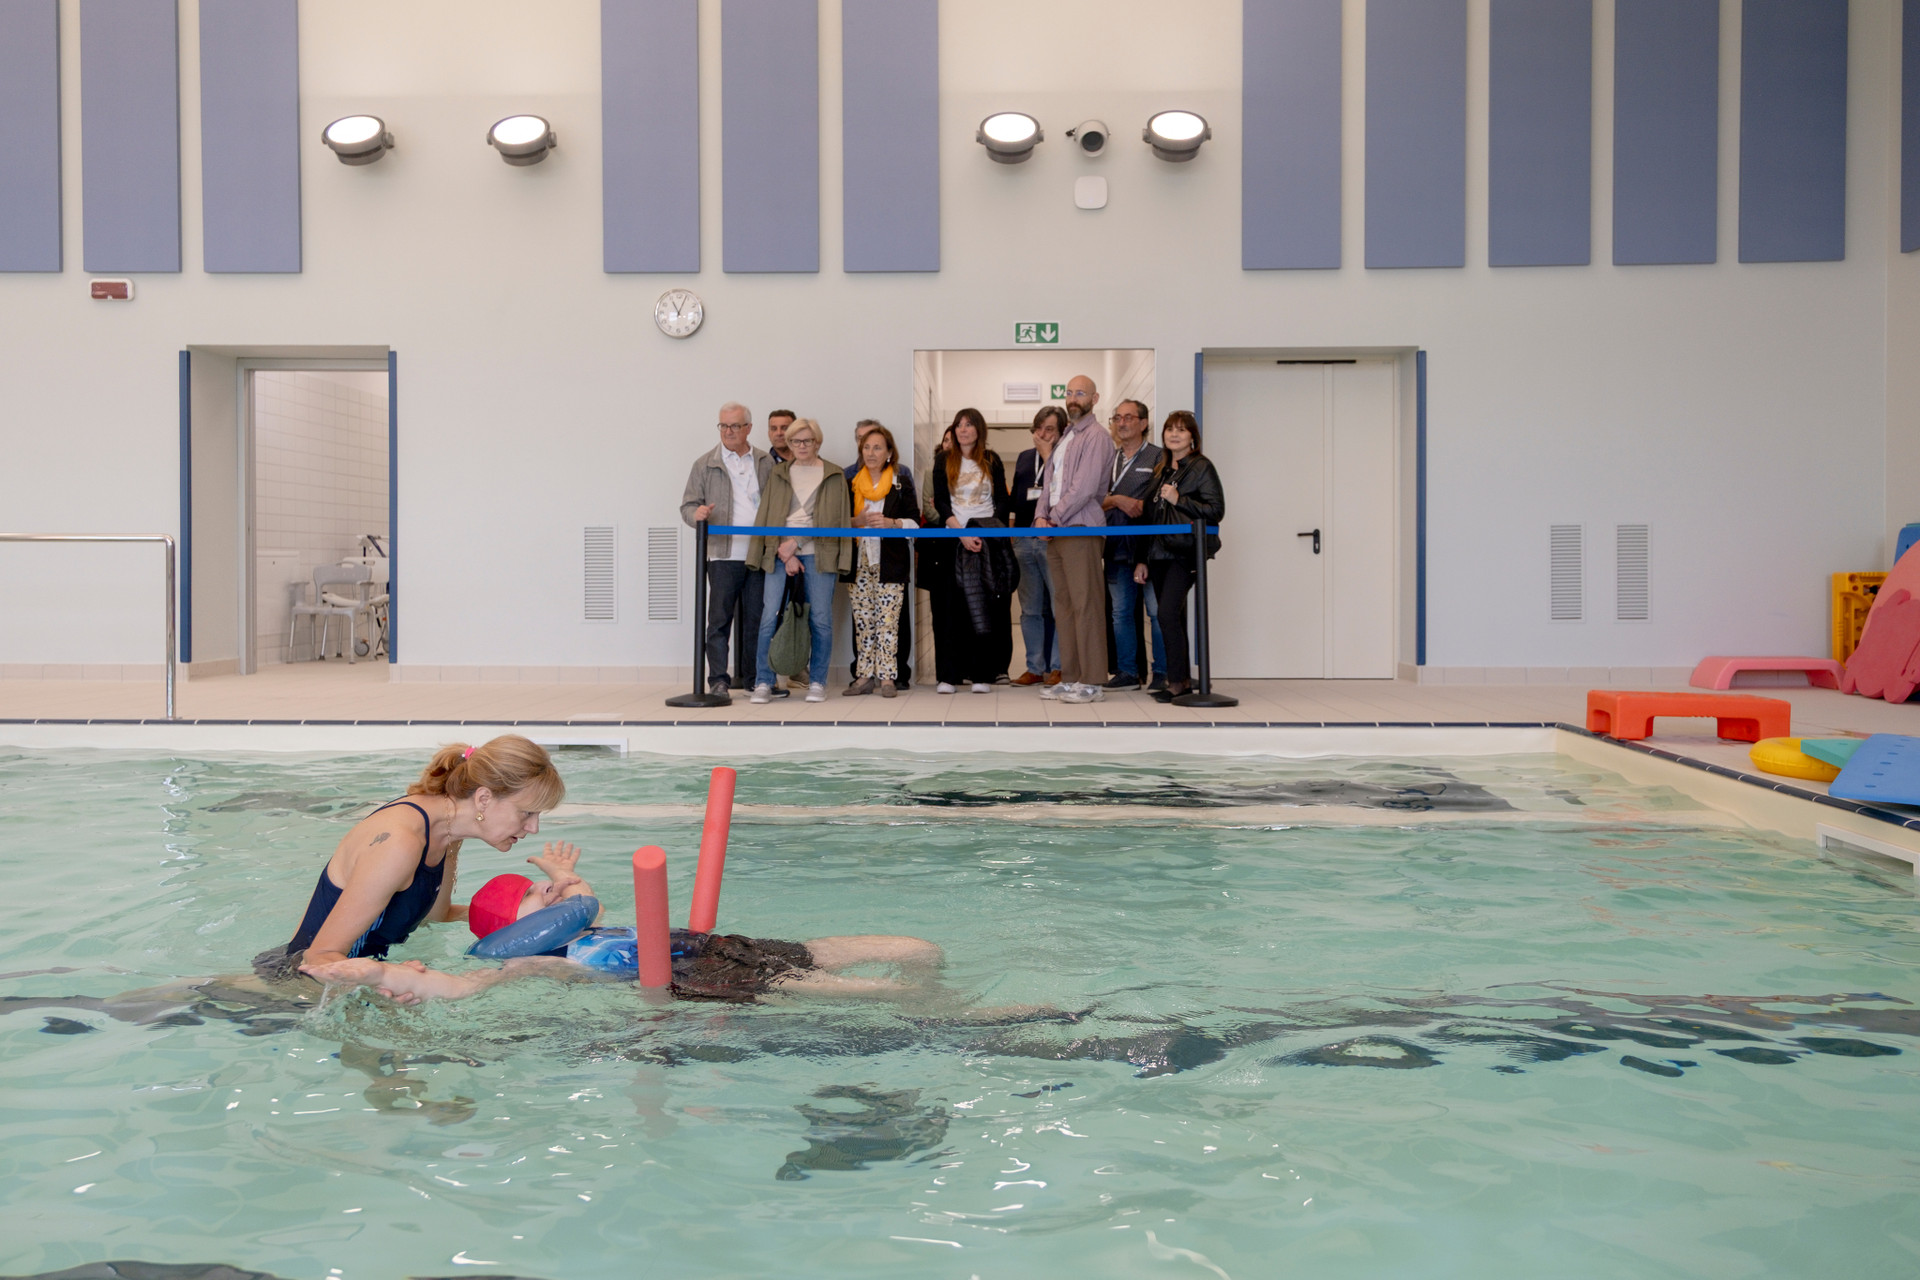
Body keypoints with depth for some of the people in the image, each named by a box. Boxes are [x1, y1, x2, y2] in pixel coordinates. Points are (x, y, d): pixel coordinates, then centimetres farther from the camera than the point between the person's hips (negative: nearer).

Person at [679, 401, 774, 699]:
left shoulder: (766, 463, 13)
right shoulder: (705, 464, 8)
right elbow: (688, 505, 5)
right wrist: (696, 513, -18)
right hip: (723, 554, -2)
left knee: (755, 619, 7)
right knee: (719, 619, -4)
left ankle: (751, 677, 15)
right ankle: (718, 681, -1)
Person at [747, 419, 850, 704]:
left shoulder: (834, 475, 6)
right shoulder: (778, 474, 12)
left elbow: (833, 518, -3)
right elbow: (768, 517, 6)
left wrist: (797, 543, -9)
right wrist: (786, 555, -6)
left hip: (818, 553, -1)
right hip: (781, 553, 1)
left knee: (821, 619, -3)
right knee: (769, 617, -7)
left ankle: (817, 683, 8)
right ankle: (763, 683, 0)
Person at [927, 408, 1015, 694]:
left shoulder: (992, 460, 8)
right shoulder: (944, 461, 7)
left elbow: (1002, 501, 6)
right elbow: (940, 502, 0)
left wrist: (985, 534, -7)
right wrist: (962, 534, -13)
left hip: (987, 535, 0)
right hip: (953, 538, 0)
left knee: (987, 608, -4)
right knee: (951, 606, -5)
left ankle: (981, 673, -2)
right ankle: (949, 674, -5)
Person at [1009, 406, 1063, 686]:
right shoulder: (1024, 458, 18)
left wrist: (1048, 455, -11)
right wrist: (1015, 530, 9)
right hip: (1024, 541, 6)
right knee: (1030, 609, 9)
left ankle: (1058, 667, 3)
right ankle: (1035, 667, 15)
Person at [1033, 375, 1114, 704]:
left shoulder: (1095, 437, -7)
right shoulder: (1065, 437, 21)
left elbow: (1084, 487, -15)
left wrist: (1054, 518, -11)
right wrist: (1041, 515, 1)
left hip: (1080, 528, -9)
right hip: (1056, 530, 9)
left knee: (1086, 604, -9)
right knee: (1063, 605, 8)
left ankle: (1092, 682, -9)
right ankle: (1070, 678, 12)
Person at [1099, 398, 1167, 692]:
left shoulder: (1157, 457, 2)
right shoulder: (1109, 460, 19)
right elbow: (1096, 501, 11)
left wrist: (1136, 505, -12)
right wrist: (1117, 500, -6)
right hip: (1117, 547, 6)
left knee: (1157, 611, -7)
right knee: (1121, 611, 8)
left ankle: (1163, 673, -1)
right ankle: (1126, 671, 14)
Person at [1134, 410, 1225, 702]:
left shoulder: (1201, 467, -2)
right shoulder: (1160, 470, 18)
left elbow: (1216, 510, -8)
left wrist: (1179, 500, -15)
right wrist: (1142, 560, 17)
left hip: (1184, 554, -7)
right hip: (1159, 554, 7)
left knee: (1168, 613, -17)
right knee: (1174, 617, 8)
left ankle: (1176, 681, -12)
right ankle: (1183, 679, 13)